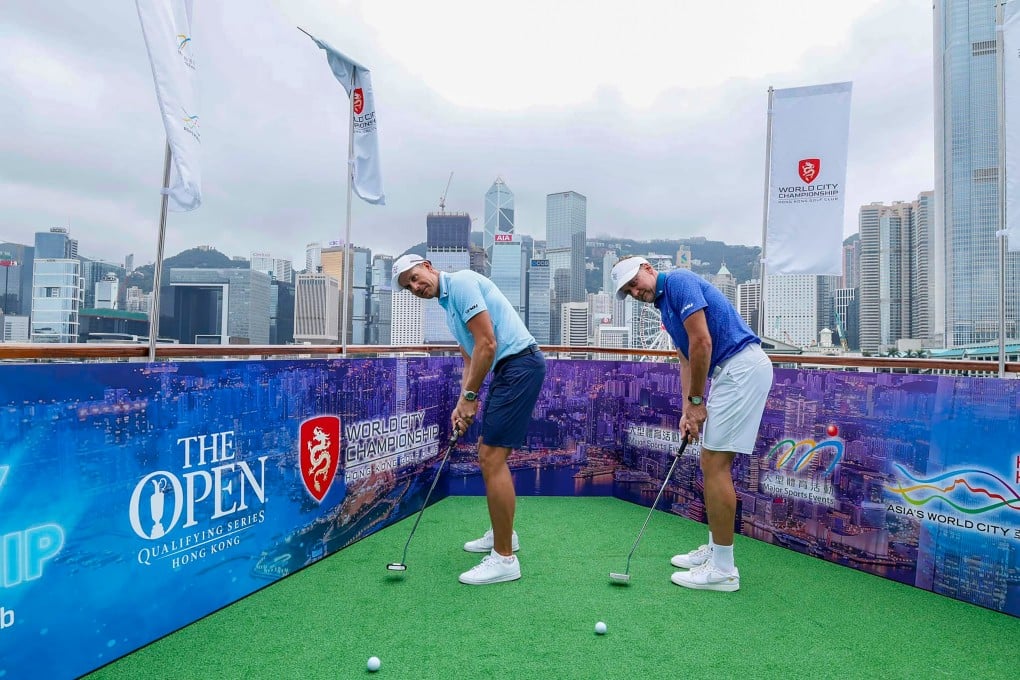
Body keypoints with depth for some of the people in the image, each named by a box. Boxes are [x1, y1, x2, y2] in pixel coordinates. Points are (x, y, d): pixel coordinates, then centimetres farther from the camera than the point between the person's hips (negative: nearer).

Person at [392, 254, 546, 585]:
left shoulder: (461, 282, -11)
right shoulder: (449, 307, 19)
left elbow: (487, 344, -18)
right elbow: (470, 359, 19)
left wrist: (470, 396, -11)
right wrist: (462, 403, 6)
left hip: (519, 364, -10)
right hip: (507, 369, 10)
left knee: (492, 458, -10)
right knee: (488, 452, 17)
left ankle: (504, 558, 0)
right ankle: (502, 534, 32)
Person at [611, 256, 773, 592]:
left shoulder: (678, 281, -10)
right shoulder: (666, 308, 19)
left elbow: (702, 342, -18)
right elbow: (687, 361, 18)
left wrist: (696, 400, -10)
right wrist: (687, 411, 8)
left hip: (742, 367, -10)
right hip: (731, 372, 10)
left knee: (715, 465, -8)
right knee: (711, 463, 13)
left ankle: (722, 568, 2)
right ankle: (714, 550, 24)